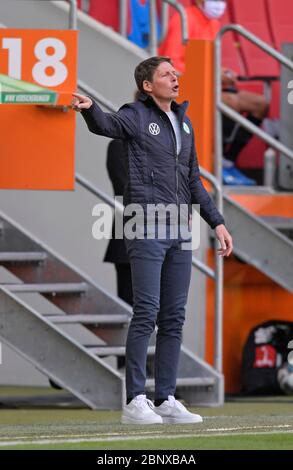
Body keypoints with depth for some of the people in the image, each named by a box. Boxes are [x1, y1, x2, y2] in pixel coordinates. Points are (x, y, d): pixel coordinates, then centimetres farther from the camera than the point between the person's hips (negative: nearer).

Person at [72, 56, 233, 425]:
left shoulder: (183, 123, 17)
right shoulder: (137, 115, -3)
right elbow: (106, 125, -25)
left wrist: (217, 222, 18)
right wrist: (89, 108, -48)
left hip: (179, 230, 7)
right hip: (146, 227, -7)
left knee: (174, 318, 5)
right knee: (147, 312, -11)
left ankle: (166, 400, 9)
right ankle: (135, 402, -9)